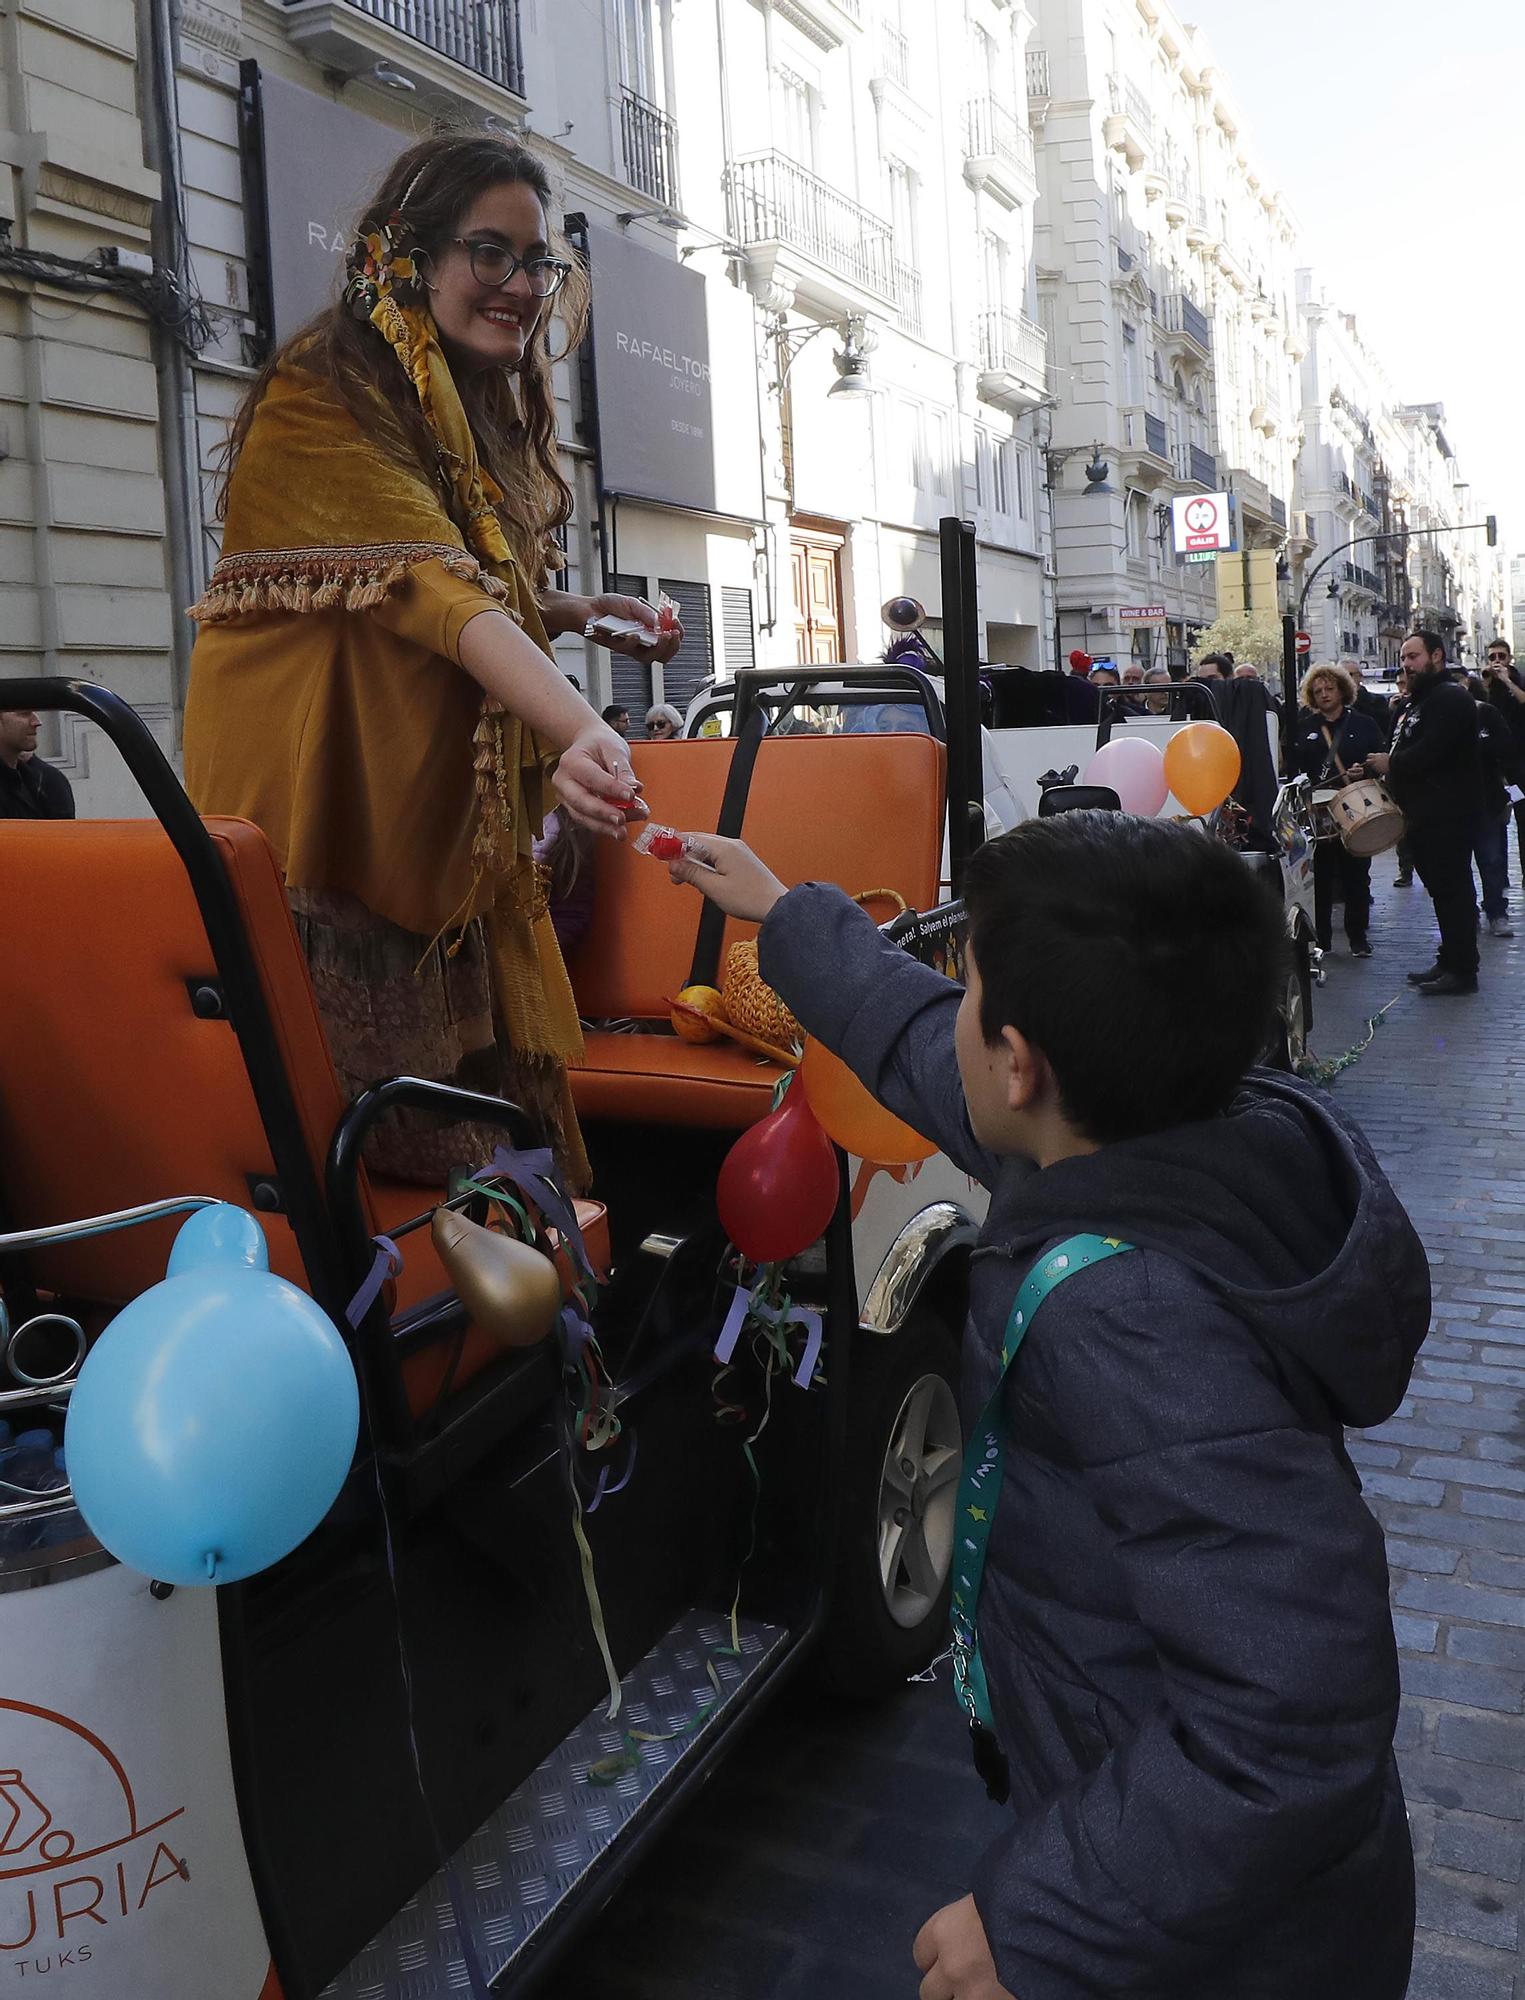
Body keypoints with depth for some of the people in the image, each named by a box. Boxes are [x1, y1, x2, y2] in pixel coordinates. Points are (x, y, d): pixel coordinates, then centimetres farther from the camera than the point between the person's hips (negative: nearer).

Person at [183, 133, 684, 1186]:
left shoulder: (491, 409, 16)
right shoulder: (324, 399, -12)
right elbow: (428, 587, -27)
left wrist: (585, 614, 10)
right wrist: (579, 728, -41)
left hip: (451, 818, 8)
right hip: (333, 817, -8)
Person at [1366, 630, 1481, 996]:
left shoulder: (1450, 698, -14)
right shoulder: (1419, 702, 21)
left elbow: (1429, 752, -26)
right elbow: (1407, 750, 24)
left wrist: (1391, 763, -11)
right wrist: (1378, 766, 5)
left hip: (1447, 815, -10)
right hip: (1426, 814, 10)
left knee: (1452, 889, -7)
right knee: (1442, 889, 14)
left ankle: (1462, 970, -3)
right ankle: (1449, 961, 20)